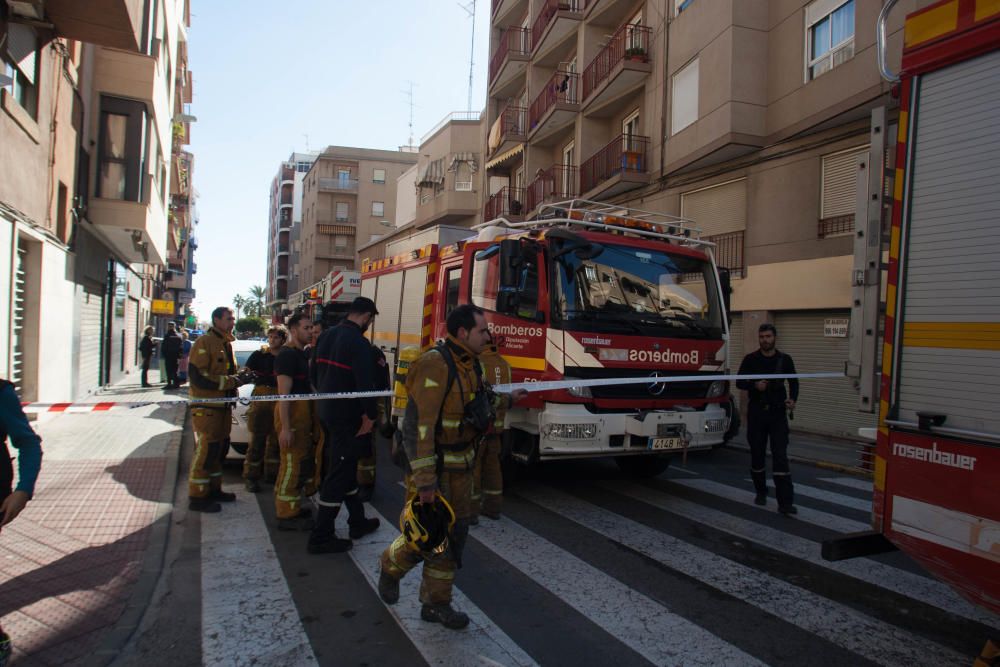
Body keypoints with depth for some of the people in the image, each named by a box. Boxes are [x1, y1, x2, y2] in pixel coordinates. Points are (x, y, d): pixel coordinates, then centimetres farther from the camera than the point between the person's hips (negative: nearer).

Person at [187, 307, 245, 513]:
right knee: (206, 450, -5)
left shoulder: (226, 343, 16)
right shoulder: (204, 343, -13)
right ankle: (197, 497, 4)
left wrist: (238, 376, 4)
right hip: (206, 408, -9)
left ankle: (213, 490, 29)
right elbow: (199, 377, -20)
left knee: (218, 449, 16)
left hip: (223, 406, 9)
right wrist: (231, 381, -19)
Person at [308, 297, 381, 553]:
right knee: (338, 475, -1)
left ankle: (357, 521, 31)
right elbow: (365, 383, -24)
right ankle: (321, 537, 6)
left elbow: (315, 374, 14)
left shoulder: (326, 336, 8)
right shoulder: (358, 342, -18)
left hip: (327, 413, 9)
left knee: (345, 467, 19)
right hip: (347, 418, -9)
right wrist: (370, 415, -15)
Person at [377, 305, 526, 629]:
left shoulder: (470, 365, 6)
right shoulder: (434, 365, -22)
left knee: (454, 535, 11)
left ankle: (436, 603, 25)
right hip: (432, 465, -8)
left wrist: (507, 399, 42)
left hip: (461, 465, 9)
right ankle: (391, 566, 31)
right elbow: (418, 425, -26)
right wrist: (424, 479, -29)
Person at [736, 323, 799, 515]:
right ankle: (761, 492, 26)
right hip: (756, 412, 1)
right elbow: (739, 382, 1)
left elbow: (793, 382, 12)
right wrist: (755, 385, -19)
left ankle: (785, 502, -9)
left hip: (777, 412, -1)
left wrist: (792, 399, -7)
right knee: (757, 454, 9)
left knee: (780, 456, -8)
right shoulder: (751, 359, 2)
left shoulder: (785, 359, 4)